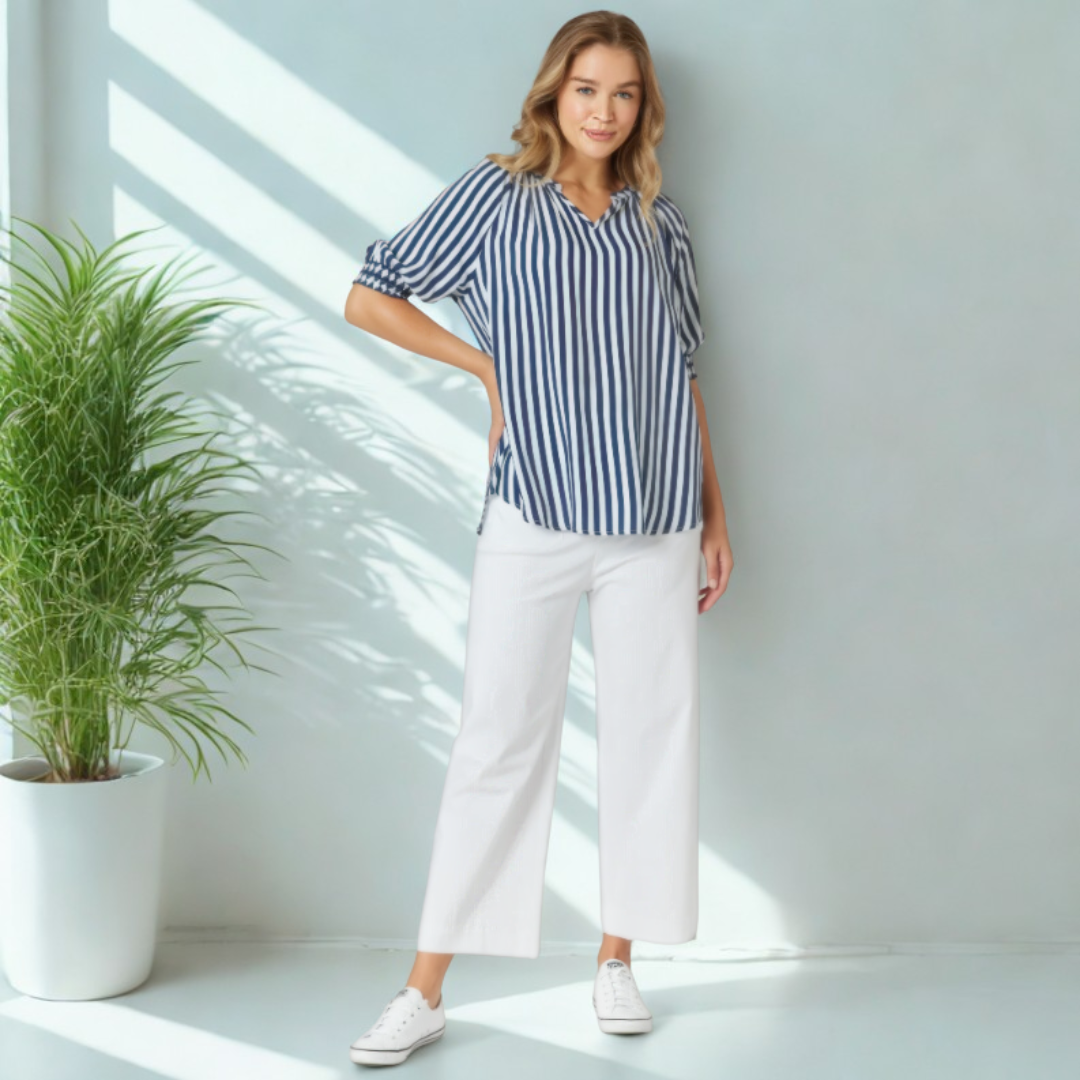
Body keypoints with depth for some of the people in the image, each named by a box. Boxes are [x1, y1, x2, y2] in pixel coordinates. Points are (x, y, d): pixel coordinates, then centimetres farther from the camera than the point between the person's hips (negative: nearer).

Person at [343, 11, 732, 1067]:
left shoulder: (657, 218, 12)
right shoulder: (496, 195, 3)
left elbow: (681, 373, 15)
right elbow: (369, 296, 5)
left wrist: (716, 510, 12)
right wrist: (486, 363, 0)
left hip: (655, 521, 3)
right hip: (535, 514, -3)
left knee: (650, 732, 7)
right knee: (498, 738, -1)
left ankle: (618, 960, 23)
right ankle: (425, 990, 7)